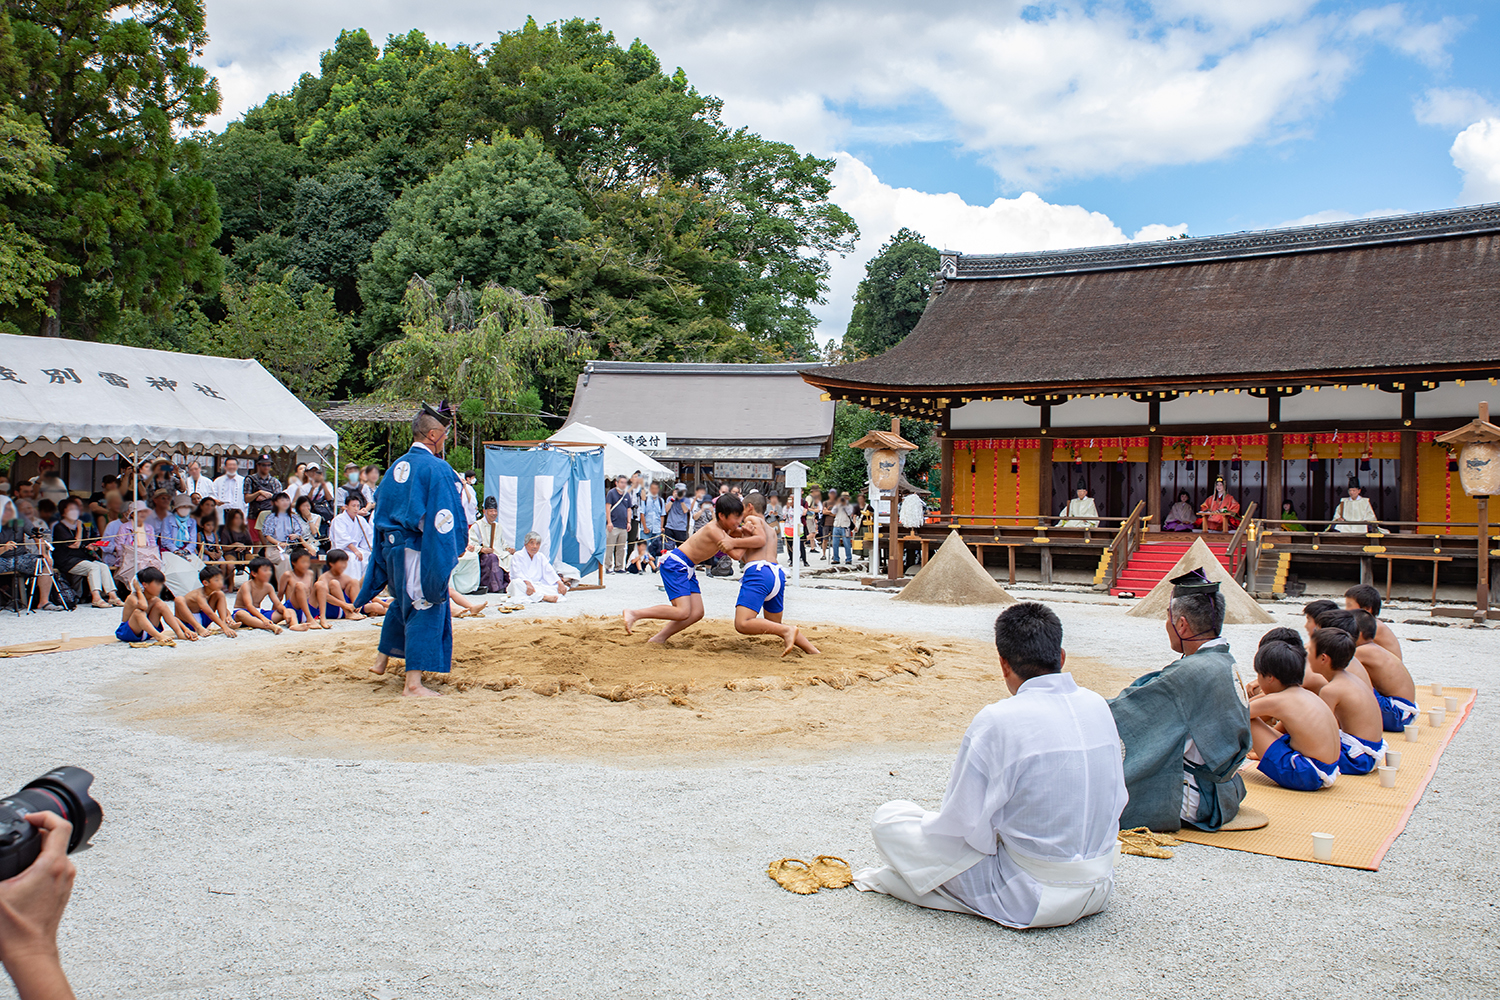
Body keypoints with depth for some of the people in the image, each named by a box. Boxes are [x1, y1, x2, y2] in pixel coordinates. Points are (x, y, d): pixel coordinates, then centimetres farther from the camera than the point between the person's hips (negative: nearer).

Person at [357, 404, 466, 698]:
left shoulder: (398, 465, 10)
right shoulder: (435, 468, -15)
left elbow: (380, 504, 16)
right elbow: (442, 517, -18)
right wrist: (448, 552, -13)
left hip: (392, 546, 8)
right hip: (420, 551, -8)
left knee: (403, 603, 27)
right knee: (426, 608, -1)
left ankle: (382, 659, 39)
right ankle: (413, 683, 0)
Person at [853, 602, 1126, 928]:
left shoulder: (997, 721, -20)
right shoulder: (1097, 706, -1)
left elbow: (959, 824, -15)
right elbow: (1117, 800, 11)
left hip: (1031, 900, -6)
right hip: (1099, 890, 7)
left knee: (888, 818, 1)